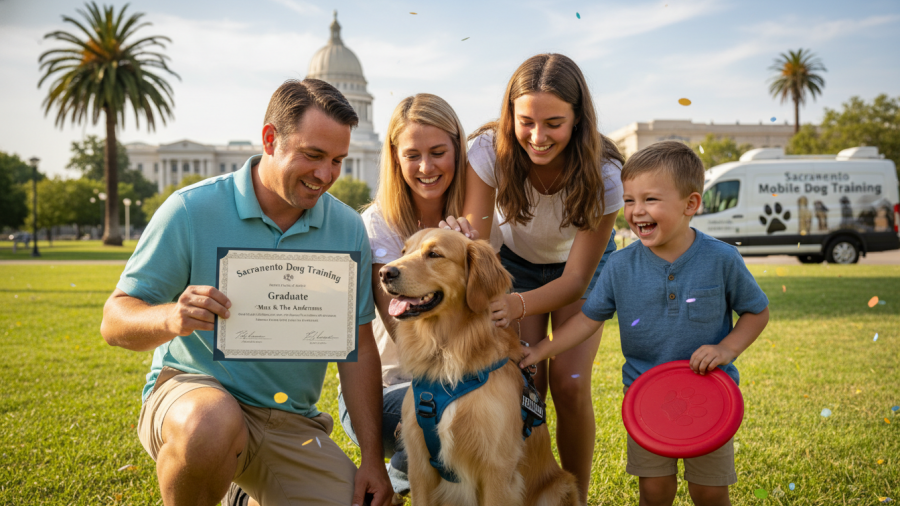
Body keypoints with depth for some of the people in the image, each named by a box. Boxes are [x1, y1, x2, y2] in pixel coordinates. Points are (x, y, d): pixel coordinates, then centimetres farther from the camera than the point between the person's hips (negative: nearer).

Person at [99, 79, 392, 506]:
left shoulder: (348, 229, -1)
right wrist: (171, 318, -33)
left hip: (292, 421, 4)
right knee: (213, 422, -38)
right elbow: (115, 319, -9)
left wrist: (373, 455, -2)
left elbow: (359, 348, 3)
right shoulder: (193, 209, -11)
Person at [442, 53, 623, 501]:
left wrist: (516, 305, -49)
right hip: (515, 261, 1)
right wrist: (460, 239, -54)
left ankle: (577, 497, 7)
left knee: (569, 383, -15)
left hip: (581, 267, -1)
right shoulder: (490, 150, -29)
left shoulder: (601, 174, -32)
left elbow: (577, 278, -30)